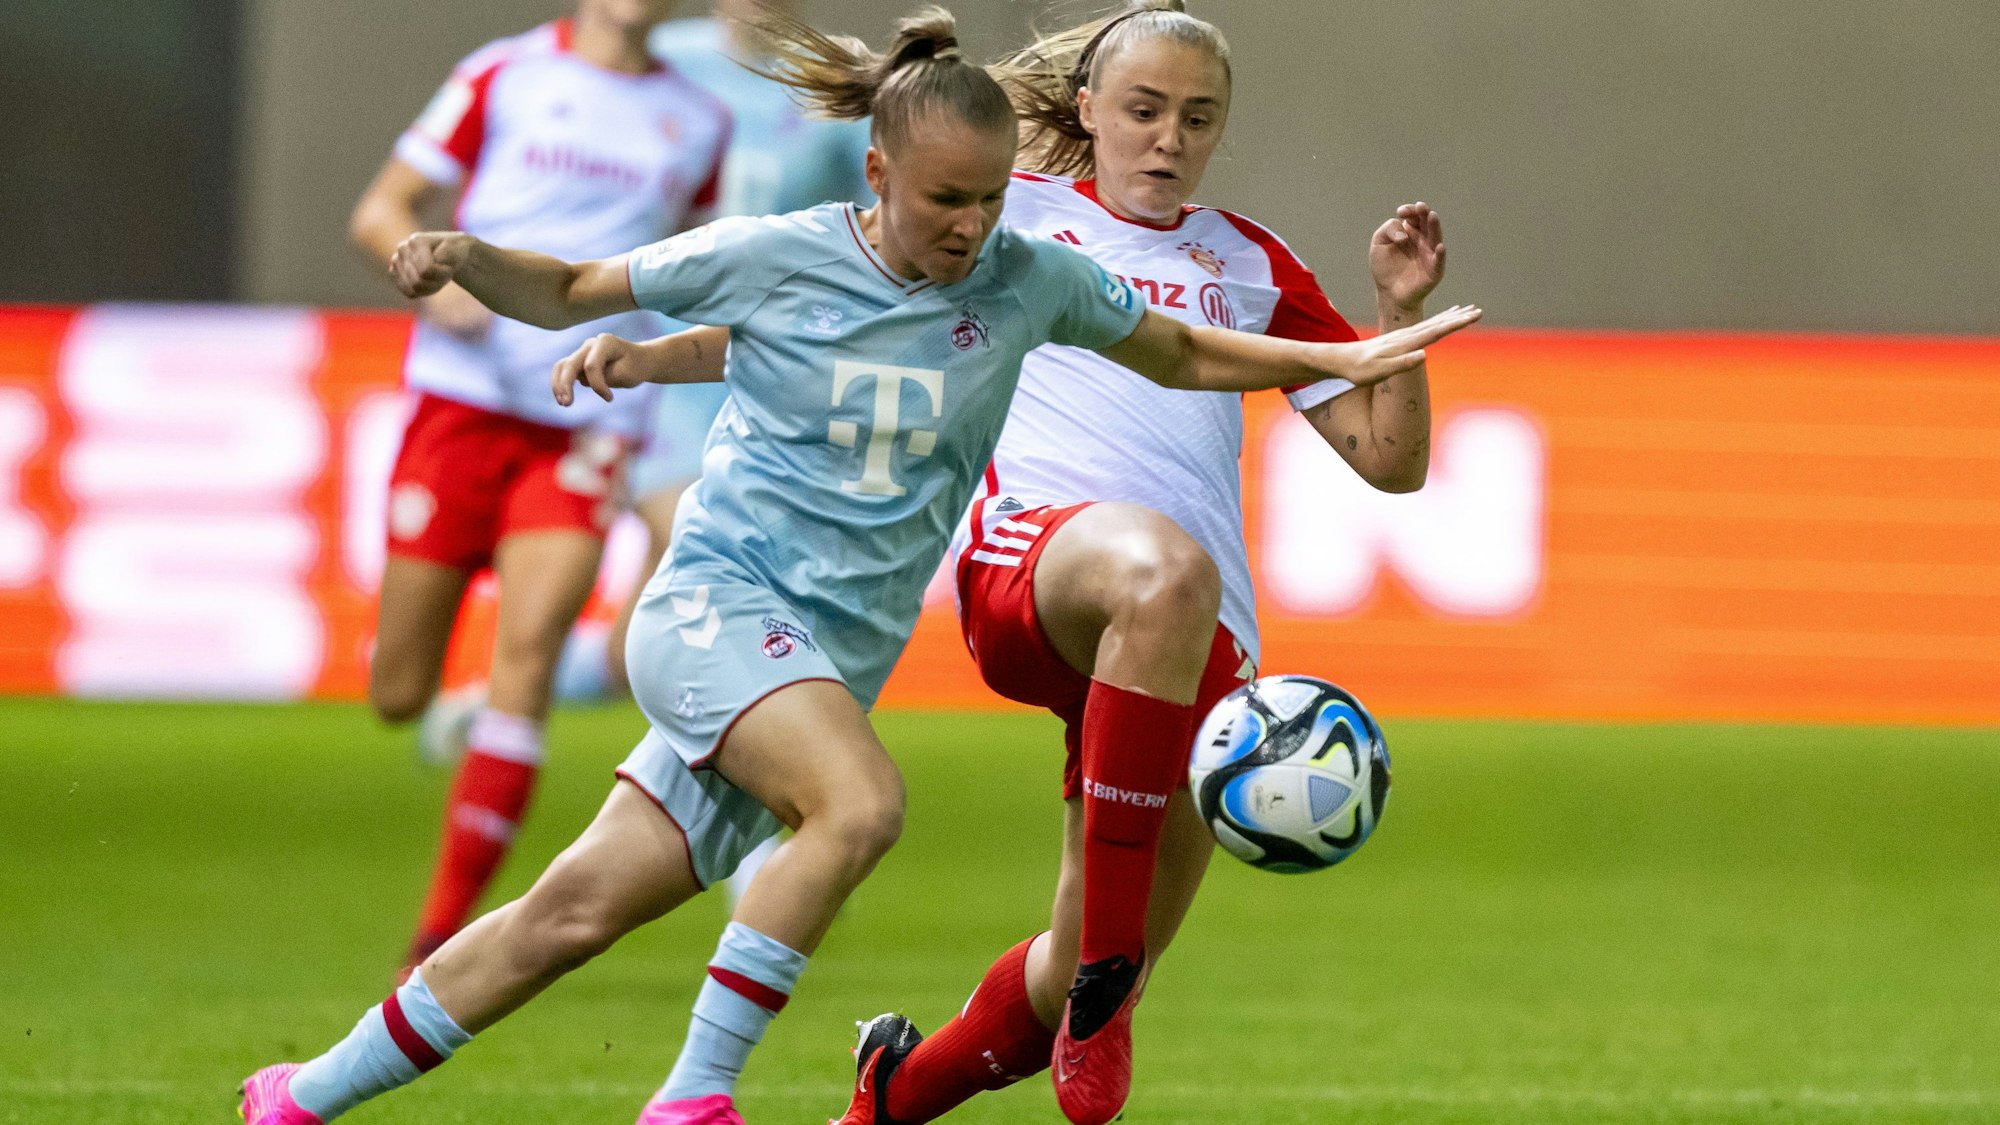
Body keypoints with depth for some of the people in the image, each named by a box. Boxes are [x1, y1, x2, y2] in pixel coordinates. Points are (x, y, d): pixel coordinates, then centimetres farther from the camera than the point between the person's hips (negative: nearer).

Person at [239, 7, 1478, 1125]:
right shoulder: (772, 256, -7)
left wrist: (1341, 359, 7)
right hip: (716, 604, -4)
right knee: (862, 802, -32)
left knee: (578, 912, 1)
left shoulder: (1029, 280, 1)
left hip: (837, 656, 4)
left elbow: (1181, 355, 17)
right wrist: (465, 259, -15)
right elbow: (568, 293, 5)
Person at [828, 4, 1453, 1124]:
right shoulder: (1013, 212, 16)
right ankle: (1102, 978, -40)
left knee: (1084, 981, 1)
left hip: (1202, 642, 4)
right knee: (1165, 570, -42)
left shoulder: (1249, 264, 23)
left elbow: (1390, 460, 21)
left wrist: (1401, 313, 6)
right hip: (1030, 549, -4)